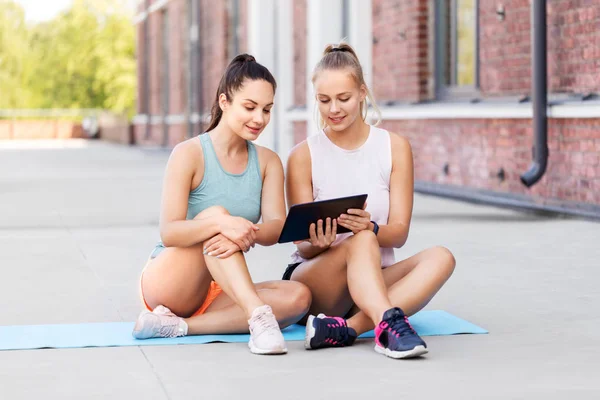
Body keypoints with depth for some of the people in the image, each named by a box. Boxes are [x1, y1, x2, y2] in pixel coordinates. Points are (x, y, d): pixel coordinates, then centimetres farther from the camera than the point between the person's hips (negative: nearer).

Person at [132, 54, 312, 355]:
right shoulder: (189, 154, -10)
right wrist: (221, 223, -40)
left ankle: (176, 326, -28)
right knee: (215, 212, -29)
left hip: (218, 292, 5)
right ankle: (259, 316, -44)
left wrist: (247, 234, -35)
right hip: (165, 283, -5)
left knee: (298, 297, -23)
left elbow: (276, 228, -10)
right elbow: (168, 232, -20)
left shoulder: (268, 162, 5)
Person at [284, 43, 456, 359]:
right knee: (362, 241, -33)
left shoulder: (395, 147, 3)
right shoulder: (303, 156, -2)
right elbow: (305, 248, -3)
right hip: (312, 280, -2)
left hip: (375, 280, 3)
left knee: (440, 258, -27)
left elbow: (399, 233, -3)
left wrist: (371, 228, -27)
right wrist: (318, 243, -29)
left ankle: (346, 327, -42)